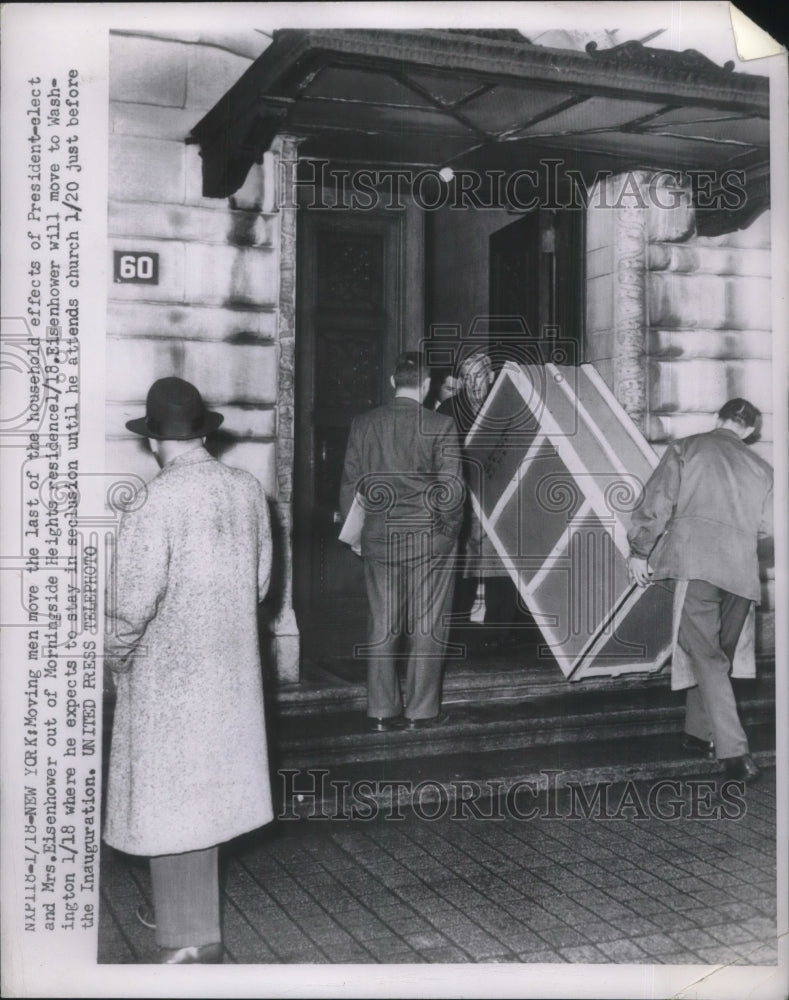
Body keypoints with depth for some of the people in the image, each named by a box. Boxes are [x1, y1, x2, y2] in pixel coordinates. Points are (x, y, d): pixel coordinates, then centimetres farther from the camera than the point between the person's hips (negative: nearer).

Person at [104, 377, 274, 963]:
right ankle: (185, 911, 36)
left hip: (168, 672, -6)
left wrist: (118, 653, -4)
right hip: (231, 664, 6)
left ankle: (191, 940, 15)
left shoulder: (157, 501, -18)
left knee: (171, 798, 6)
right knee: (205, 788, 19)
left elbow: (136, 596, -20)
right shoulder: (248, 489, 0)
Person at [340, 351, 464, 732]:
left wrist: (353, 531, 16)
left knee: (382, 625, 10)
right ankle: (421, 710, 12)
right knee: (426, 625, 6)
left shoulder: (363, 423, 3)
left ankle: (381, 711, 14)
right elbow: (451, 488, -10)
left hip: (378, 538, 4)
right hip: (428, 539, -3)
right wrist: (450, 528, 5)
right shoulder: (439, 426, -9)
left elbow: (350, 483, 6)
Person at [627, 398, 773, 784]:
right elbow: (767, 524, 17)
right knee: (718, 657, 18)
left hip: (695, 563, -4)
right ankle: (700, 731, 28)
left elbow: (657, 503, -1)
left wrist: (640, 551, 5)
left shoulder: (685, 449, 6)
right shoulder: (761, 469, 15)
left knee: (706, 657, -7)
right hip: (741, 571, 4)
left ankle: (734, 752, -16)